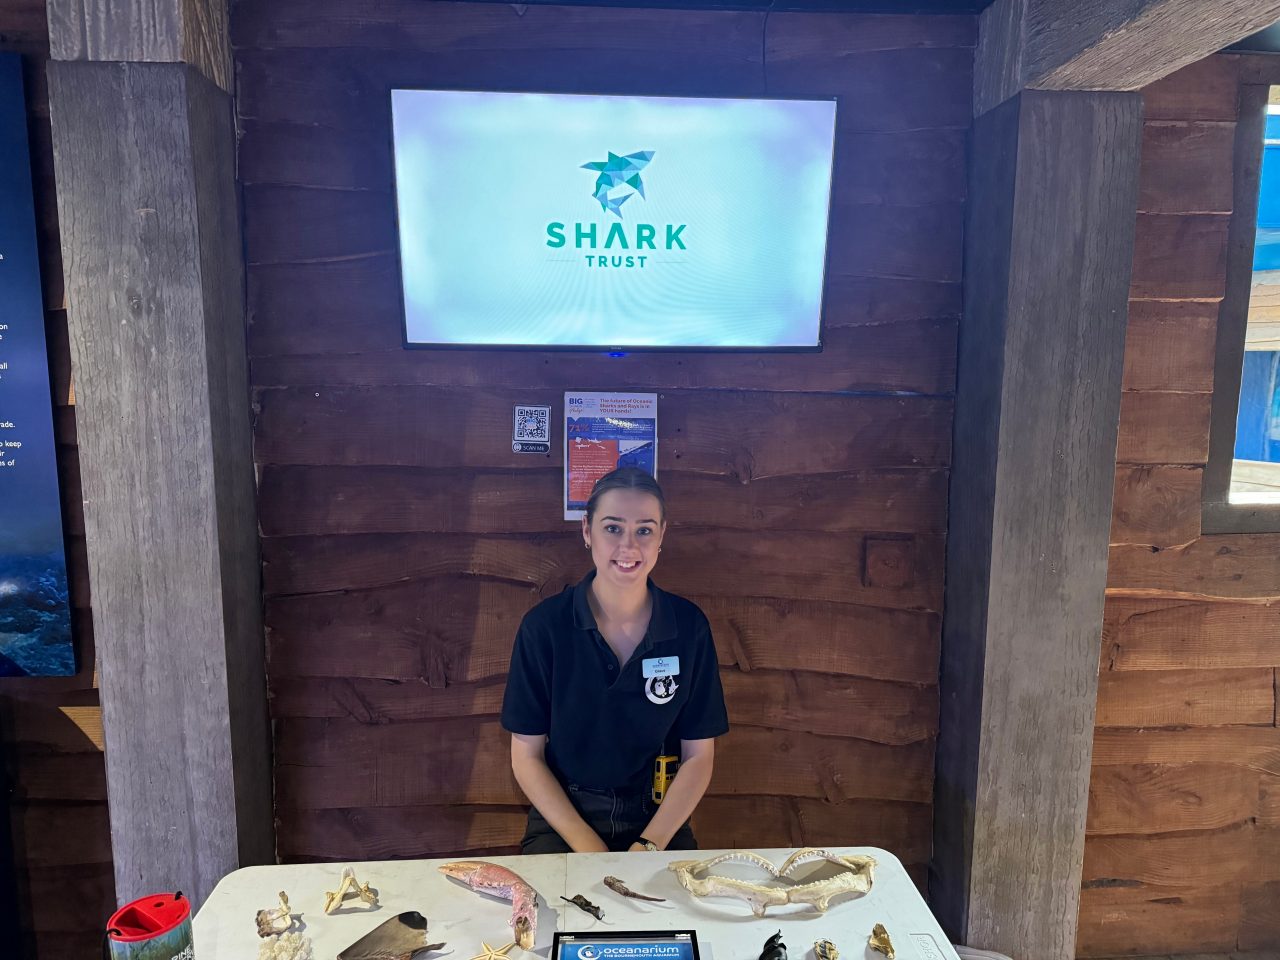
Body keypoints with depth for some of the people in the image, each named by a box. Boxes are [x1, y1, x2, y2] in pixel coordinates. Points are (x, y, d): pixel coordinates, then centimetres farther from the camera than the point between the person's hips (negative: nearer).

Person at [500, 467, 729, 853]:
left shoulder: (689, 625, -6)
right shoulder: (544, 625, -9)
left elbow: (699, 756, -1)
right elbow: (526, 755, -4)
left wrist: (650, 846, -12)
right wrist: (586, 845, -13)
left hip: (659, 819, 1)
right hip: (562, 815, -1)